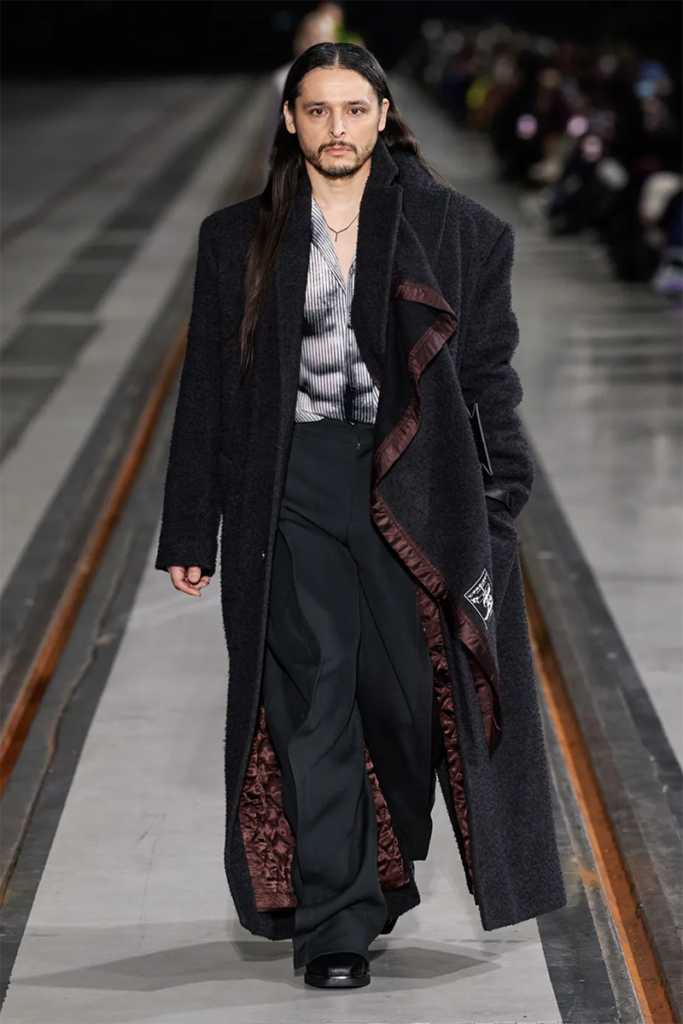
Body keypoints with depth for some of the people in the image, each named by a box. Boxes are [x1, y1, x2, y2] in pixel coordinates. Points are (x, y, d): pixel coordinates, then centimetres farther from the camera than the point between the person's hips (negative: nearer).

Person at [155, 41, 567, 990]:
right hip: (291, 493, 0)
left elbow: (489, 376, 6)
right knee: (311, 704, -4)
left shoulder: (455, 230, 6)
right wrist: (191, 532, 6)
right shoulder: (239, 239, 9)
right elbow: (207, 390, 10)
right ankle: (335, 923, 1)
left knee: (411, 692, 1)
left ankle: (382, 868, 27)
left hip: (411, 493, 0)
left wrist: (495, 512, -1)